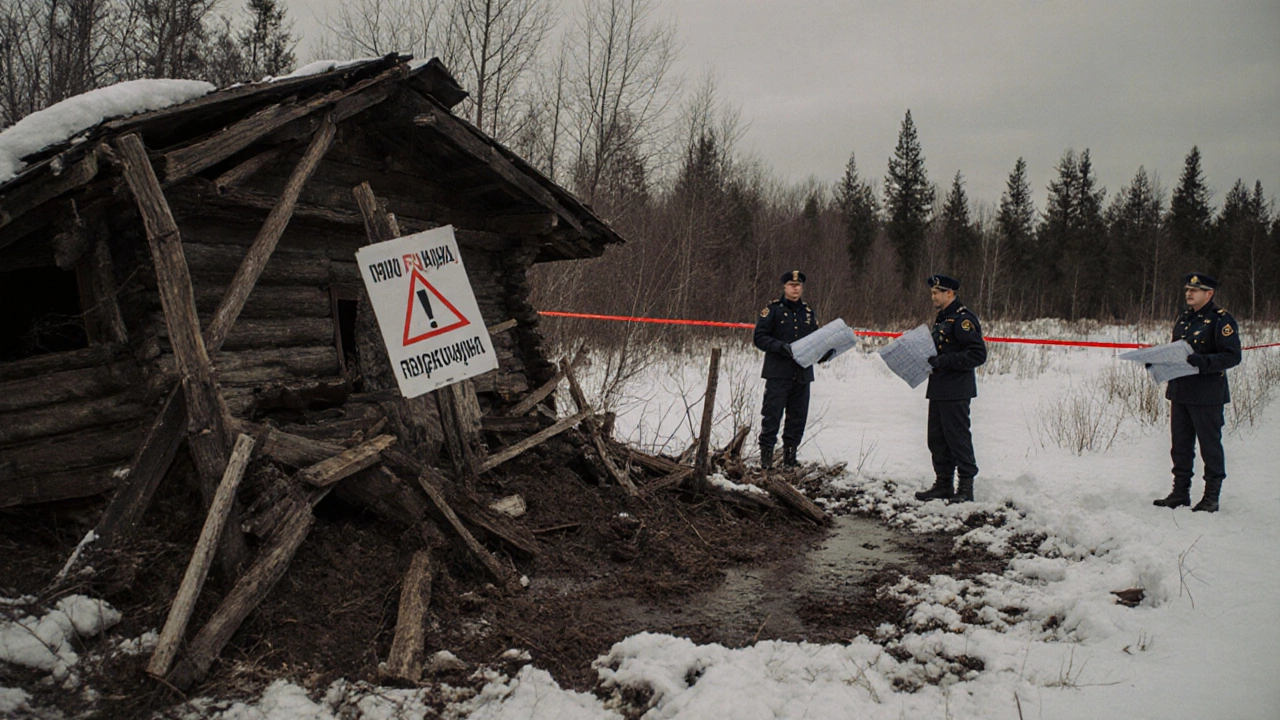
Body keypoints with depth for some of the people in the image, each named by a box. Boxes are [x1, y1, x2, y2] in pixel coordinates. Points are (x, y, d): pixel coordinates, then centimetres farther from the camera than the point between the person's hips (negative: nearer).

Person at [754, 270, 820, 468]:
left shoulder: (809, 312, 14)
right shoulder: (773, 309, -1)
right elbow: (760, 338, -6)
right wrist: (781, 346, -20)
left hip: (802, 373, 5)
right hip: (778, 372, -5)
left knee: (798, 416, 8)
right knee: (772, 414, -6)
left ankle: (790, 455, 17)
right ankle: (766, 454, 2)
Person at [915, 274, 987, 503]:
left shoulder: (963, 319, -14)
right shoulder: (942, 319, 17)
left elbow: (978, 354, -20)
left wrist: (944, 361, -22)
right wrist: (930, 360, 8)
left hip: (956, 391, -10)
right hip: (938, 389, 10)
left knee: (958, 438, -4)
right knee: (937, 438, 12)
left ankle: (966, 487, 5)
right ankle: (943, 484, 21)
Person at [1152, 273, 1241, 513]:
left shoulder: (1221, 319, -8)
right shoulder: (1183, 320, 15)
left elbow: (1232, 356, -15)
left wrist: (1202, 361, -28)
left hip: (1207, 395, -7)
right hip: (1179, 392, 7)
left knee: (1210, 444, 1)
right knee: (1180, 444, 11)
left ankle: (1211, 496, 10)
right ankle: (1180, 492, 20)